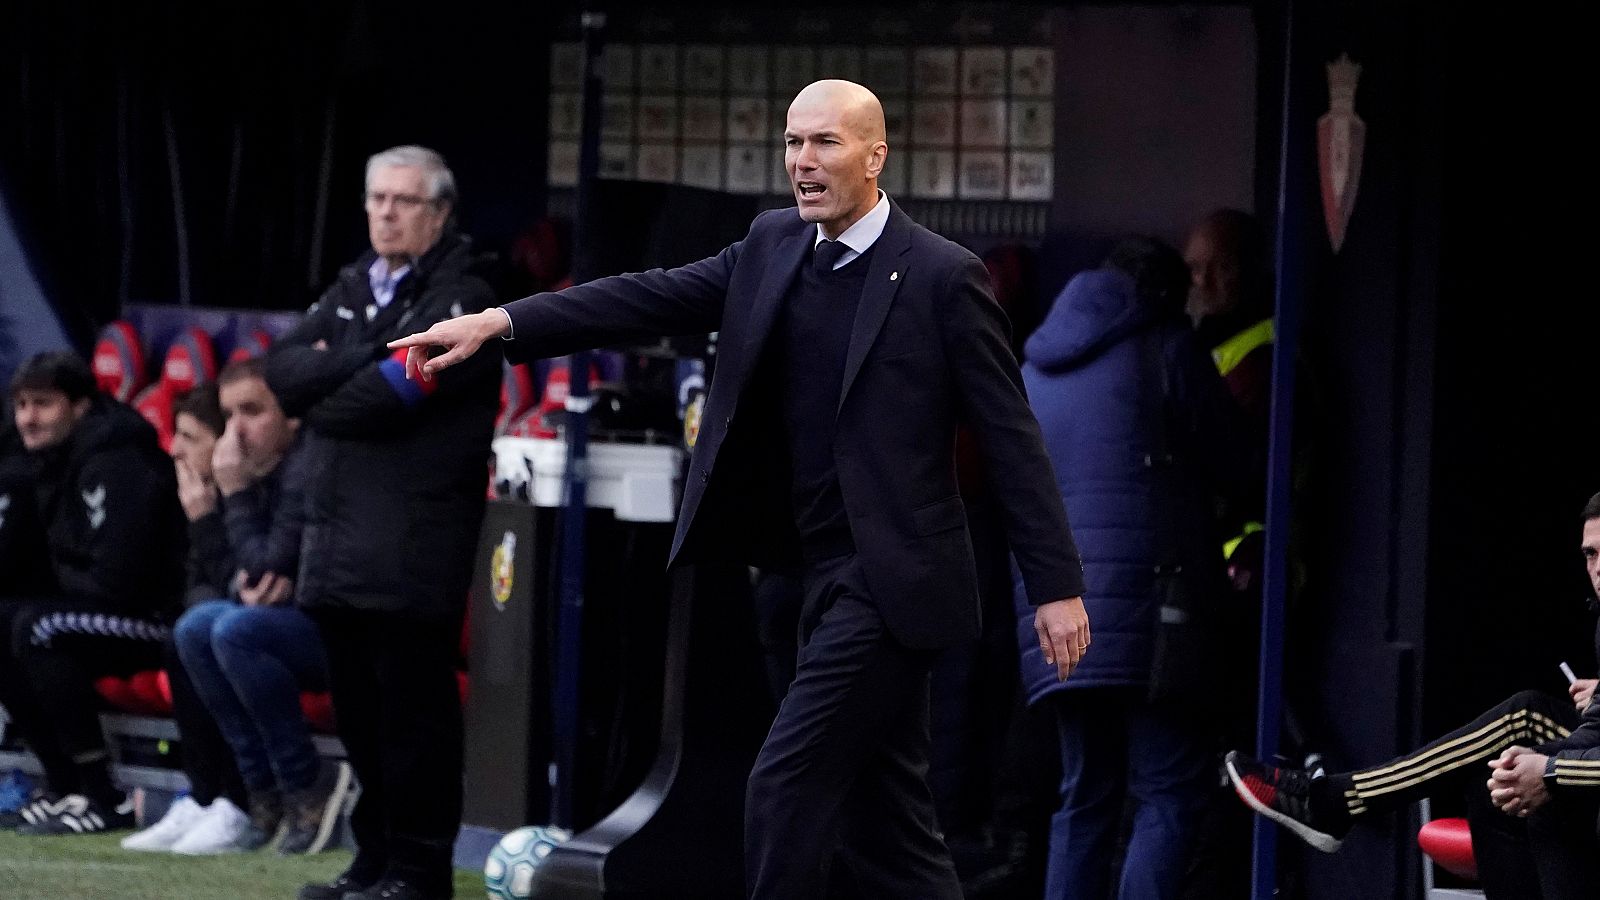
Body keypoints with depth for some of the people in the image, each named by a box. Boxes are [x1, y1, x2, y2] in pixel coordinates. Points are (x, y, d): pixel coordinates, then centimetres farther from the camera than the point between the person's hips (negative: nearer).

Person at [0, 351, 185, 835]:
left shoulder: (114, 463, -18)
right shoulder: (56, 462, 13)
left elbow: (117, 577, -24)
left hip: (154, 618, -10)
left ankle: (104, 800, -26)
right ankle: (64, 788, 1)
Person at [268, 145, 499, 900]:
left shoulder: (462, 299, -6)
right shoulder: (350, 292, 19)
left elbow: (394, 395, -17)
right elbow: (282, 371, 6)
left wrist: (318, 402, 0)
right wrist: (356, 367, -9)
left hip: (413, 548, -8)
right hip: (339, 540, 8)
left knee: (412, 709, -5)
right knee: (357, 709, 11)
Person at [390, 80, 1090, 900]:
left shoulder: (942, 276, -9)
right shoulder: (772, 248, 9)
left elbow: (1012, 438, -9)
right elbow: (653, 300, 2)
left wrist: (1057, 587, -11)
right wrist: (498, 323, -9)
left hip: (893, 585, -7)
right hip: (829, 581, 7)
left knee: (787, 786, -11)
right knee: (879, 821, 9)